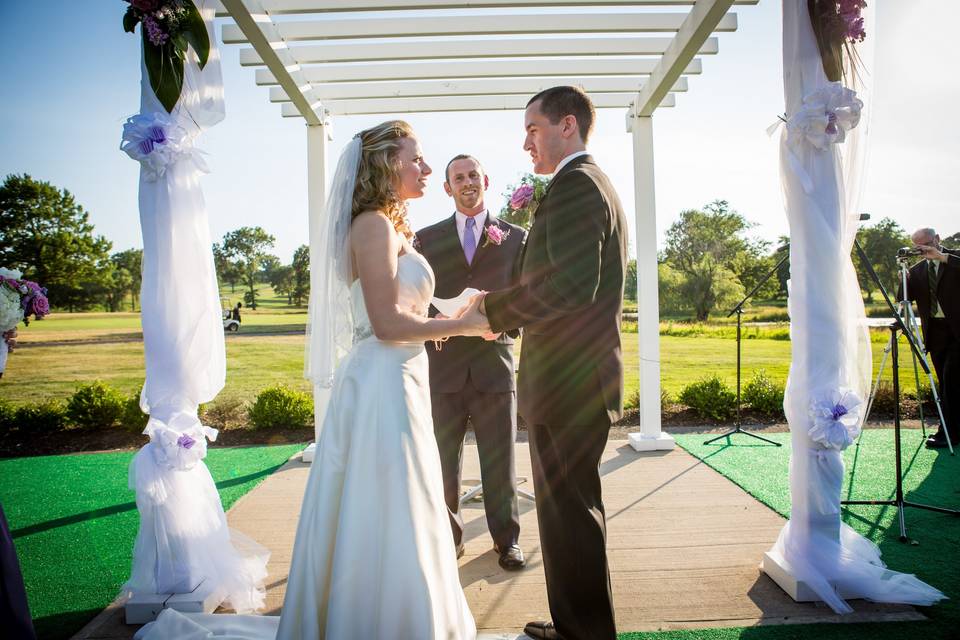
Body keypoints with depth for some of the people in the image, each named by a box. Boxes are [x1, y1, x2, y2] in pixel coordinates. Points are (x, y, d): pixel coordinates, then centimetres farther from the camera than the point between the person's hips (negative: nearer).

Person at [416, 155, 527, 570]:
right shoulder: (427, 238, 10)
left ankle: (506, 540, 23)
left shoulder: (515, 237, 9)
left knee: (499, 461, 7)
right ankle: (447, 538, 24)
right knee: (442, 462, 8)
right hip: (442, 365, 1)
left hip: (494, 362, 0)